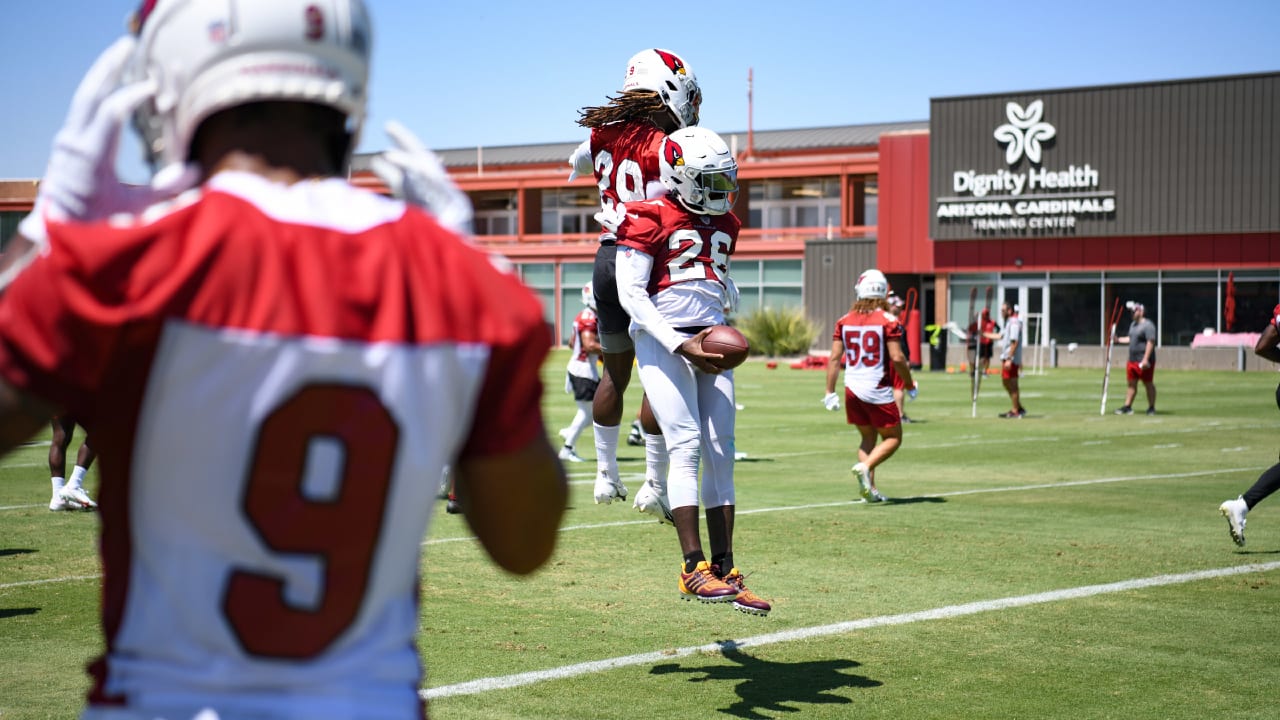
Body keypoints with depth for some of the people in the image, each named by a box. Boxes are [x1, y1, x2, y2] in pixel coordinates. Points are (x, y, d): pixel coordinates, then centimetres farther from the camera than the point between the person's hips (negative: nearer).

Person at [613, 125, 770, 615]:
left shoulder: (725, 225, 17)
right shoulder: (649, 219, -6)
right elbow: (630, 292, -11)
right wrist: (680, 344, -17)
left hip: (709, 342, 7)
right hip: (663, 342, -7)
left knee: (721, 453, 2)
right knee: (686, 447, -15)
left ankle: (724, 570, 6)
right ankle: (694, 568, -16)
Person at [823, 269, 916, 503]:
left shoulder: (844, 321, 4)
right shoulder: (888, 320, -9)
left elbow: (835, 358, 3)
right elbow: (897, 358, -13)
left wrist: (830, 391, 9)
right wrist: (910, 383, 2)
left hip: (853, 389, 5)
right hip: (878, 391, -5)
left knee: (868, 437, 18)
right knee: (892, 438, 9)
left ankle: (869, 488, 7)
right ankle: (865, 467, -15)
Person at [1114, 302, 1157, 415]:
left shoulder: (1148, 325, -13)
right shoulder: (1133, 324, 16)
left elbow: (1150, 343, -20)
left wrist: (1145, 360, -25)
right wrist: (1118, 340, 15)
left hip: (1144, 362, -9)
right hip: (1132, 360, 9)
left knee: (1148, 384, 0)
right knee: (1131, 384, 9)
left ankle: (1151, 408, 7)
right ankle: (1127, 407, 12)